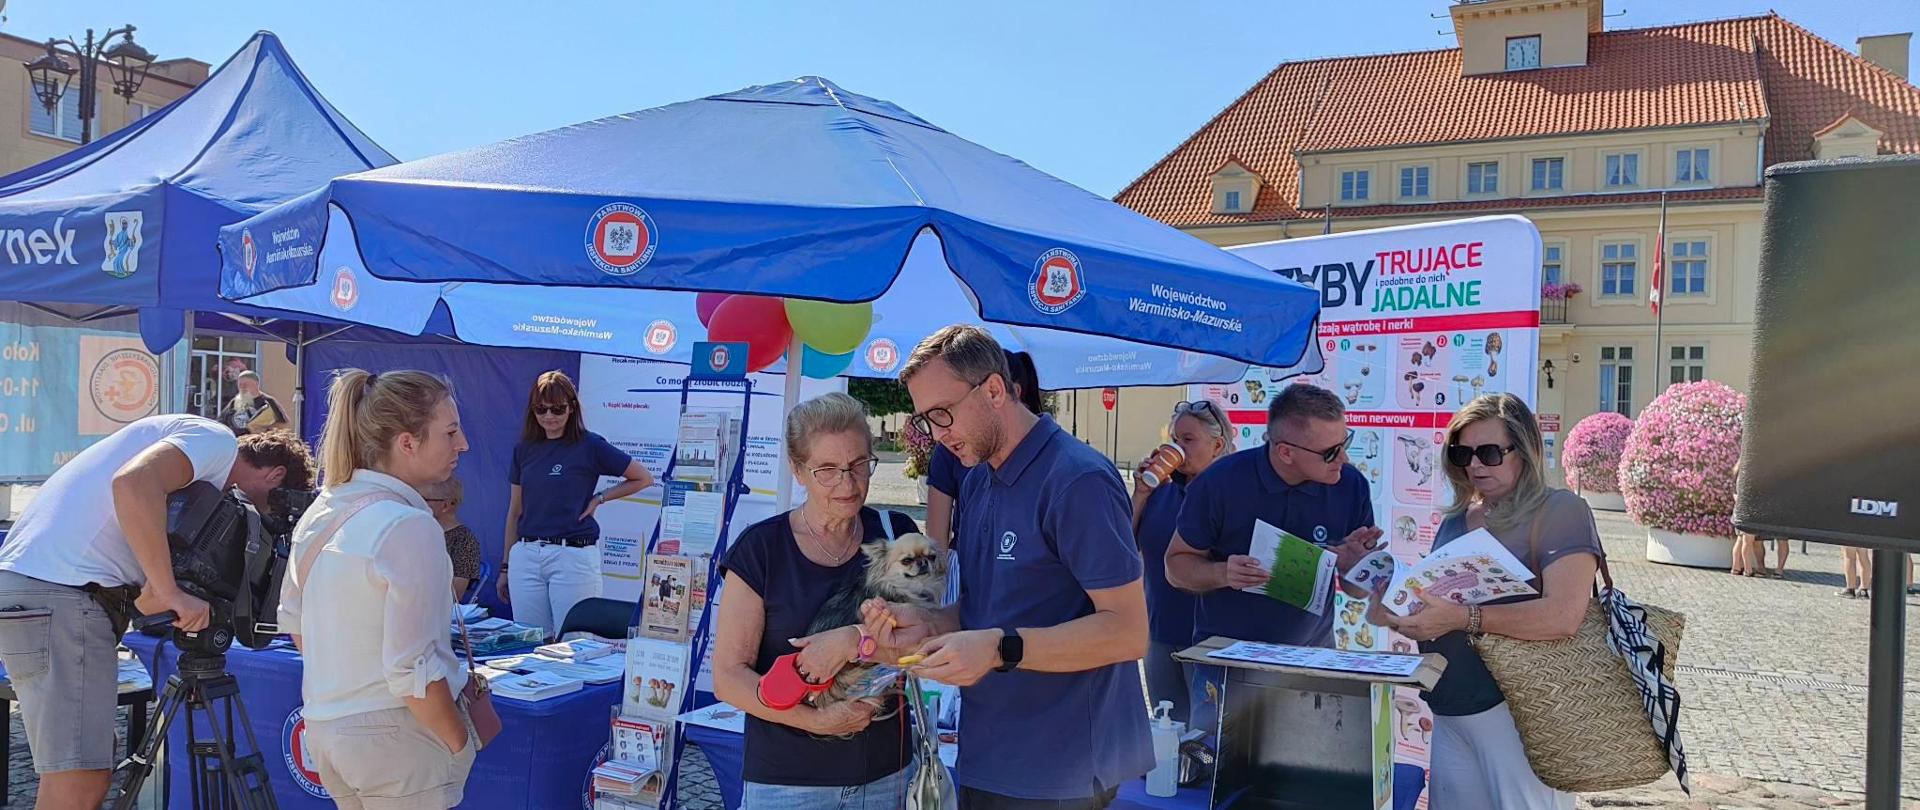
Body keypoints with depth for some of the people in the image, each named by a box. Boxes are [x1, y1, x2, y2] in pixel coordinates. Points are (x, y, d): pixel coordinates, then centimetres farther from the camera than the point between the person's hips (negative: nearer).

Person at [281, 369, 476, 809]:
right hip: (395, 738, -8)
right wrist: (461, 746, -10)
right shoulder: (409, 526, -21)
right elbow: (413, 671, -22)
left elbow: (293, 618, 16)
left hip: (325, 728, 8)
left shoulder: (323, 509, 4)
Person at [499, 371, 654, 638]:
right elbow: (515, 511, 16)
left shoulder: (590, 446, -3)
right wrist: (505, 566, 16)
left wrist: (599, 499, -2)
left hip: (574, 555, -4)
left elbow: (644, 478, 4)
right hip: (525, 555, 4)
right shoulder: (524, 448, 10)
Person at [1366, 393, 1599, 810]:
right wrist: (1401, 612, -3)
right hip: (1449, 713, 7)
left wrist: (1463, 618, -25)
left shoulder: (1557, 511, -7)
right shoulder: (1454, 522, 14)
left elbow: (1564, 616, -21)